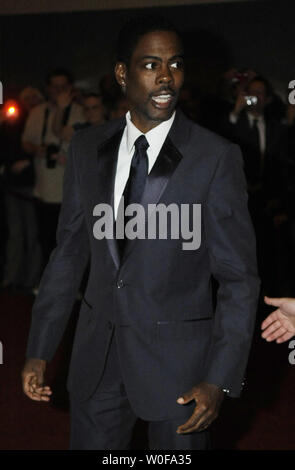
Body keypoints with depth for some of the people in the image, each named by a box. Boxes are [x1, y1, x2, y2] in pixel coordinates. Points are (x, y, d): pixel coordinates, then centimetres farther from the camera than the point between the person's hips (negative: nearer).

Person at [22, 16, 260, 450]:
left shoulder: (216, 157, -10)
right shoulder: (87, 149, 3)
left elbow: (238, 279, -8)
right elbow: (68, 253, 9)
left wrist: (220, 381, -15)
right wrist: (39, 350, 5)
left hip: (177, 359, -3)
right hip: (98, 353, 4)